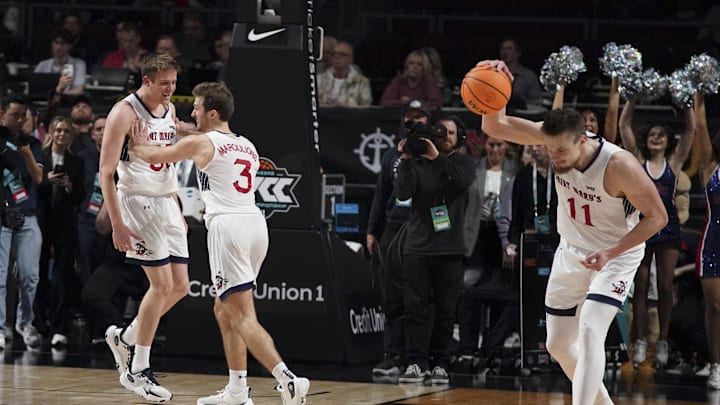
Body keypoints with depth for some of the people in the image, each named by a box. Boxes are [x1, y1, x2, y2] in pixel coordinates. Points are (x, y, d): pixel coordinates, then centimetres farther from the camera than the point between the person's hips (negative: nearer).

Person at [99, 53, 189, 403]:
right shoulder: (125, 112, -13)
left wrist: (177, 210, 19)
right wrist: (117, 225, -19)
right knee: (162, 284, -11)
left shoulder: (169, 110, 11)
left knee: (180, 287, 6)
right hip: (138, 203, -8)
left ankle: (124, 337, 25)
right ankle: (137, 371, -3)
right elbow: (106, 172, -15)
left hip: (166, 204, 8)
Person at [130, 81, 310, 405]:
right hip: (256, 223, 7)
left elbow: (151, 156, 15)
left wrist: (139, 144, 36)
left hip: (227, 226, -7)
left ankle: (287, 379, -27)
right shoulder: (248, 147, 20)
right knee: (224, 310, 20)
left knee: (242, 316, -11)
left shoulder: (200, 143, 1)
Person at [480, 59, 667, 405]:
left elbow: (657, 217, -22)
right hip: (571, 252, 6)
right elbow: (495, 127, -18)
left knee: (590, 332, -26)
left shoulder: (619, 166, -31)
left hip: (616, 254, -6)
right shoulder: (555, 137, -18)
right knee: (558, 344, 11)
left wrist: (610, 253, -29)